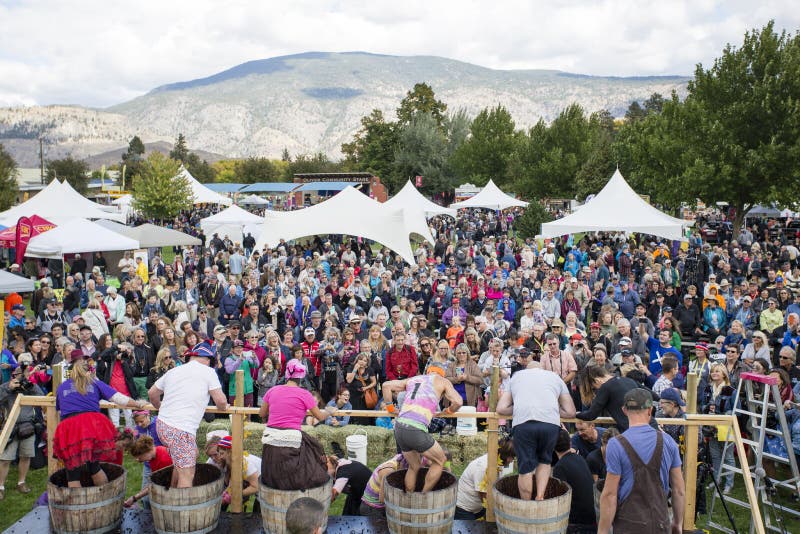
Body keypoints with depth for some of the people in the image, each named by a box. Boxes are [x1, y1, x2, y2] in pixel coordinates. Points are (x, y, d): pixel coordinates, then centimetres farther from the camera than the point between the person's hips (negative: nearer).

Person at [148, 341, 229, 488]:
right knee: (187, 474, -1)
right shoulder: (208, 371, -4)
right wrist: (223, 407, 13)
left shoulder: (173, 371, 14)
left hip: (162, 425, 8)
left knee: (192, 454, 26)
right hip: (180, 430, -8)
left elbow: (152, 393, 24)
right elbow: (220, 401, -9)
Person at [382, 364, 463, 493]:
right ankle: (424, 496, 18)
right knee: (440, 460, 16)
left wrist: (390, 407, 27)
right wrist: (449, 411, 18)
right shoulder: (443, 381, 12)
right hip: (416, 430, -6)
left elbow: (386, 385, 22)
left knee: (413, 467, 24)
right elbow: (458, 402, -1)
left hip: (399, 426, 6)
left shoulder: (412, 379, 25)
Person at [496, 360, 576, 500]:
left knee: (525, 468, 8)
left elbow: (501, 409, 21)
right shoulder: (555, 377, 30)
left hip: (522, 422, -1)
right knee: (544, 461, 22)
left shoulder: (516, 376, 29)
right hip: (551, 423, 1)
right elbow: (570, 412, 26)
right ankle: (540, 496, 10)